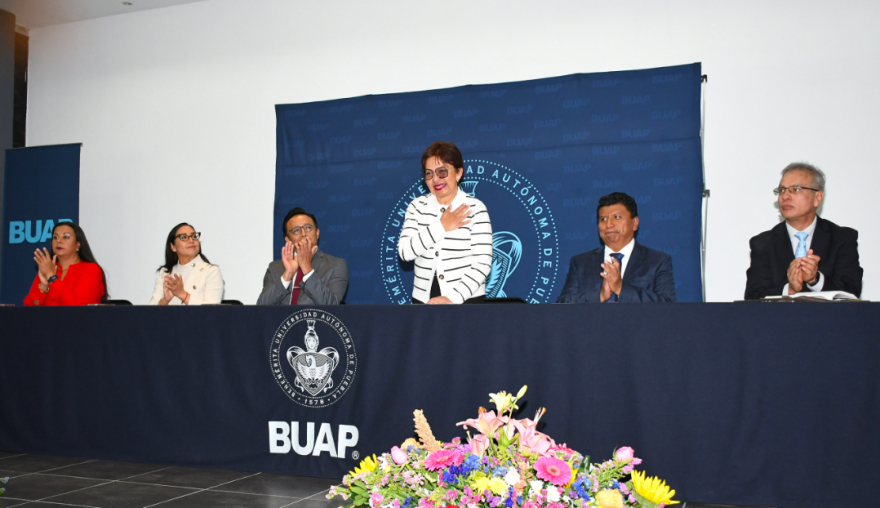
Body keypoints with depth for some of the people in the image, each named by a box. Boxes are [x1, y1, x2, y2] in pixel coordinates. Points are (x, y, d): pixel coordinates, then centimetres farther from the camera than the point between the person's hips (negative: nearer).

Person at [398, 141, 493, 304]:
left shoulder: (475, 208, -5)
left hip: (466, 300, -2)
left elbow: (483, 263, -11)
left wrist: (453, 298, -20)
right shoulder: (417, 206, 5)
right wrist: (441, 227, -13)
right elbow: (404, 252, -6)